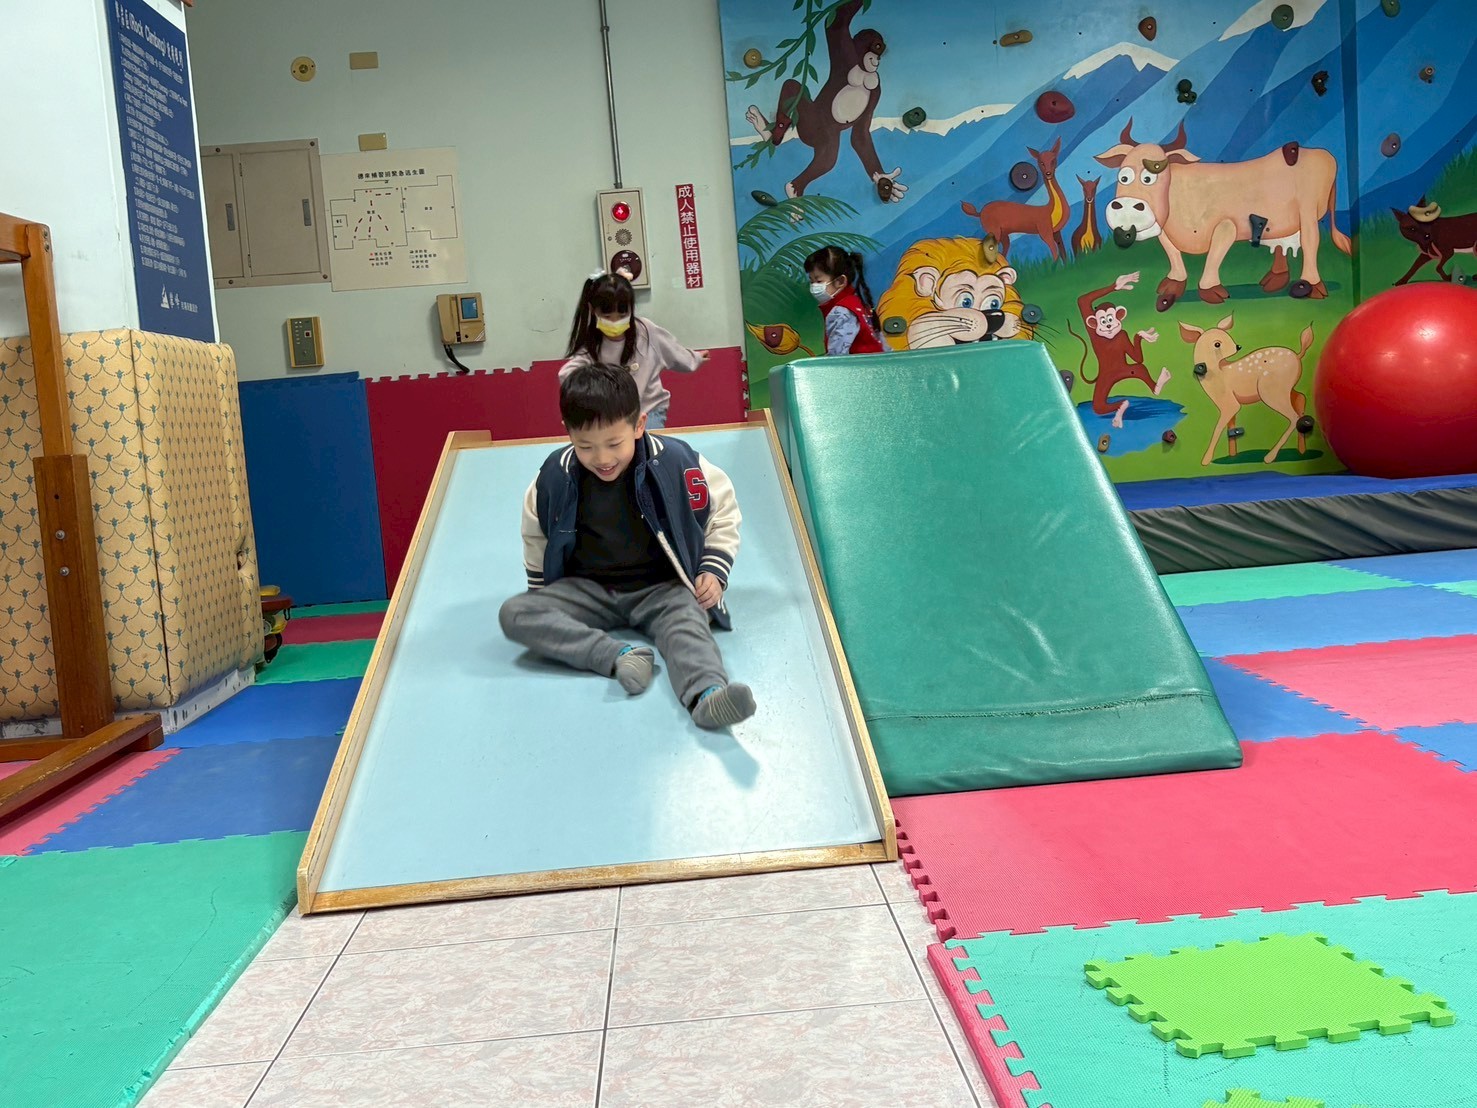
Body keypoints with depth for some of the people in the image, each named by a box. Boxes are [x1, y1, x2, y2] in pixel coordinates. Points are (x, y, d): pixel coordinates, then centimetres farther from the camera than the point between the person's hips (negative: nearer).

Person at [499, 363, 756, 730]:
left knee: (687, 620, -36)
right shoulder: (556, 475, -8)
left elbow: (723, 512, 1)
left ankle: (706, 693, -63)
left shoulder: (675, 461, -13)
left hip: (662, 588, -2)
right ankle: (619, 656, -37)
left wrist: (713, 571, -8)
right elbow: (535, 535, 12)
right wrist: (541, 594, 13)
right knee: (515, 614, -22)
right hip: (586, 590, 3)